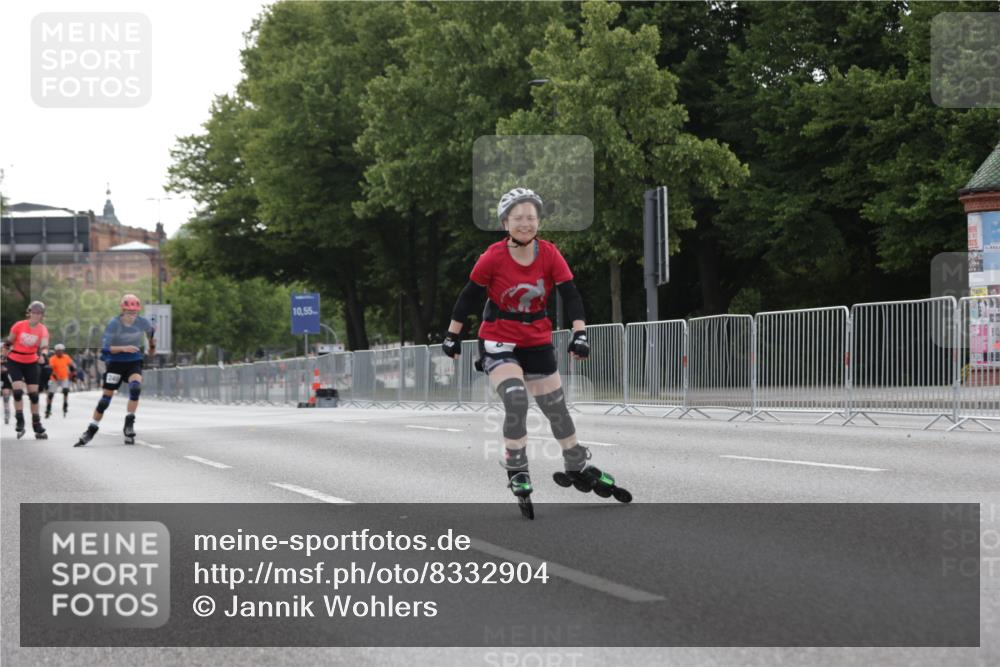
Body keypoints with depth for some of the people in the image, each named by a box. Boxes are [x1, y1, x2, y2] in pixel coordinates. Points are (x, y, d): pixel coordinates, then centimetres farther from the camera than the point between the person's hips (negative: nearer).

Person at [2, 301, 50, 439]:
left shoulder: (43, 330, -10)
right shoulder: (19, 326, -13)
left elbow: (44, 346, -27)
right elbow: (8, 343, -1)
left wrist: (43, 354, -47)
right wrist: (6, 356, 2)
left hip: (31, 364, 2)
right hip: (14, 362, -2)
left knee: (34, 394, 3)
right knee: (18, 391, -17)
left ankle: (37, 426, 11)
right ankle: (19, 422, -5)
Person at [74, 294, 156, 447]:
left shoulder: (143, 323, -11)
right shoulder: (114, 324, -20)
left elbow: (151, 331, 14)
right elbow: (105, 348, -23)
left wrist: (152, 346, 29)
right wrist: (123, 348, -36)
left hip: (134, 361, 2)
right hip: (115, 362, -1)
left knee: (135, 387, -26)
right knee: (106, 397, 0)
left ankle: (129, 425, -15)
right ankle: (91, 430, 14)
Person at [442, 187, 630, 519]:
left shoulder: (549, 254, -10)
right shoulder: (494, 257, -16)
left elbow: (570, 294, -10)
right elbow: (469, 296, -7)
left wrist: (579, 334, -22)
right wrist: (453, 336, 0)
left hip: (537, 341, 3)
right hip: (498, 340, -3)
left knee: (556, 406, 12)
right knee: (516, 399, -25)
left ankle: (578, 467, 32)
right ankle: (517, 472, -10)